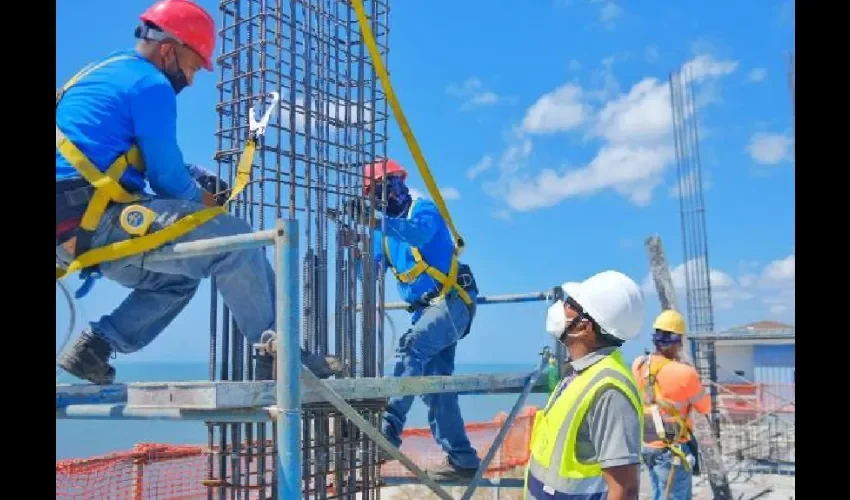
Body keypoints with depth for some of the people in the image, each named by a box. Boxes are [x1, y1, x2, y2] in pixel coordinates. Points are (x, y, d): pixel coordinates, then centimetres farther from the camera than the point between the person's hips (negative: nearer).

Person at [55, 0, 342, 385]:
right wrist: (200, 201, 11)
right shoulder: (151, 84, -7)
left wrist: (193, 180, 15)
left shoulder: (103, 72, 23)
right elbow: (166, 176, -8)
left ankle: (95, 345, 15)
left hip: (70, 226, 10)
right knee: (233, 239, -14)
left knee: (179, 277, 24)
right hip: (93, 221, -10)